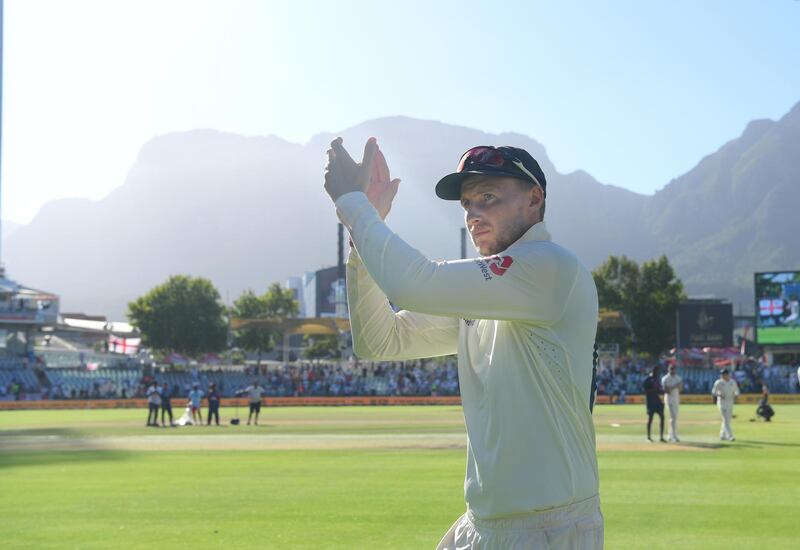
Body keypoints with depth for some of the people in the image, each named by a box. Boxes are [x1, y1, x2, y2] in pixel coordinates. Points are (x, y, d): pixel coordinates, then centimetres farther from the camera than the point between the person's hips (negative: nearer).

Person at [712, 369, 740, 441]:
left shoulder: (733, 382, 5)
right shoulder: (718, 383, -7)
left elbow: (736, 391, 13)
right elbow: (713, 392, -4)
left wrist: (735, 395, -9)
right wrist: (719, 395, -25)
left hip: (730, 403, 5)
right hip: (722, 402, -5)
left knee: (727, 420, 10)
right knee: (726, 420, -14)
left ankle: (722, 436, 22)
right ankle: (730, 436, -20)